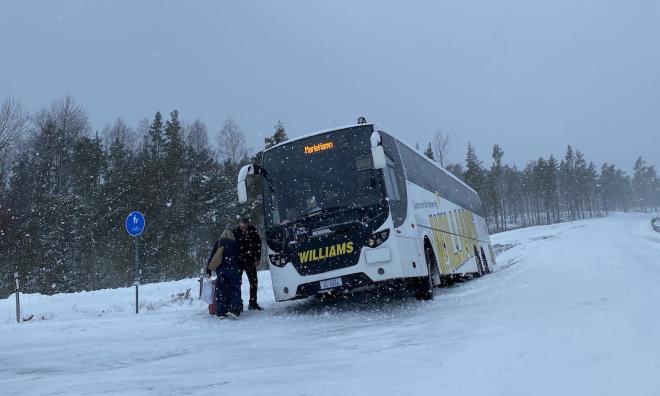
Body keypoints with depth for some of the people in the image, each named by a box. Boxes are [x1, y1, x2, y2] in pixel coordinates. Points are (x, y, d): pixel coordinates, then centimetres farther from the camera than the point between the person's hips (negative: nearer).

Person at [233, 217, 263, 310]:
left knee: (254, 282, 6)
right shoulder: (235, 232, -12)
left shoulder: (253, 230, -3)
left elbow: (258, 244, 5)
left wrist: (257, 259, 1)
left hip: (250, 260, 3)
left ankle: (253, 303, 15)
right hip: (238, 261, -3)